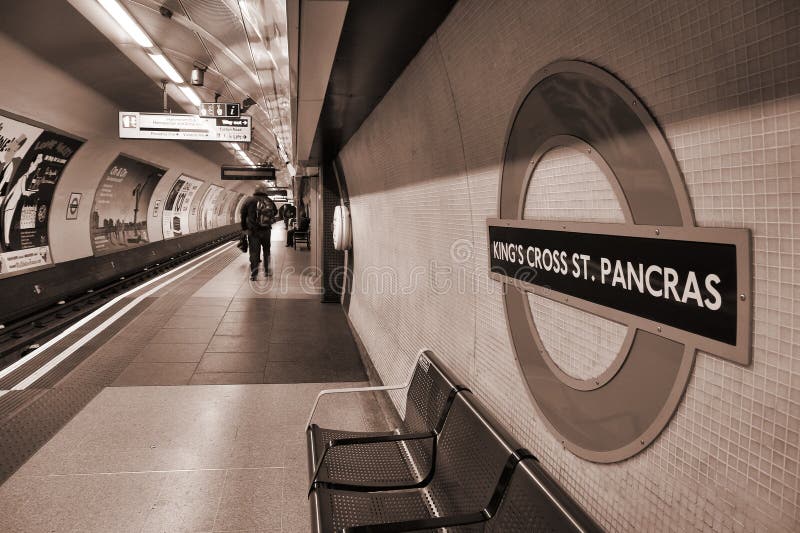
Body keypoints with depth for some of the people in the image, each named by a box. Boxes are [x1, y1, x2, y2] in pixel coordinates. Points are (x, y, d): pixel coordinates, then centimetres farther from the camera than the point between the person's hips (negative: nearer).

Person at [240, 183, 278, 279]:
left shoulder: (249, 201, -5)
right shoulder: (269, 201, 1)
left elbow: (243, 215, -4)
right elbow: (275, 212, 13)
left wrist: (244, 228, 3)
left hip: (253, 231, -2)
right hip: (266, 231, 2)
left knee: (254, 251, 1)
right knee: (266, 250, 18)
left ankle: (254, 273, -3)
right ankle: (267, 270, 26)